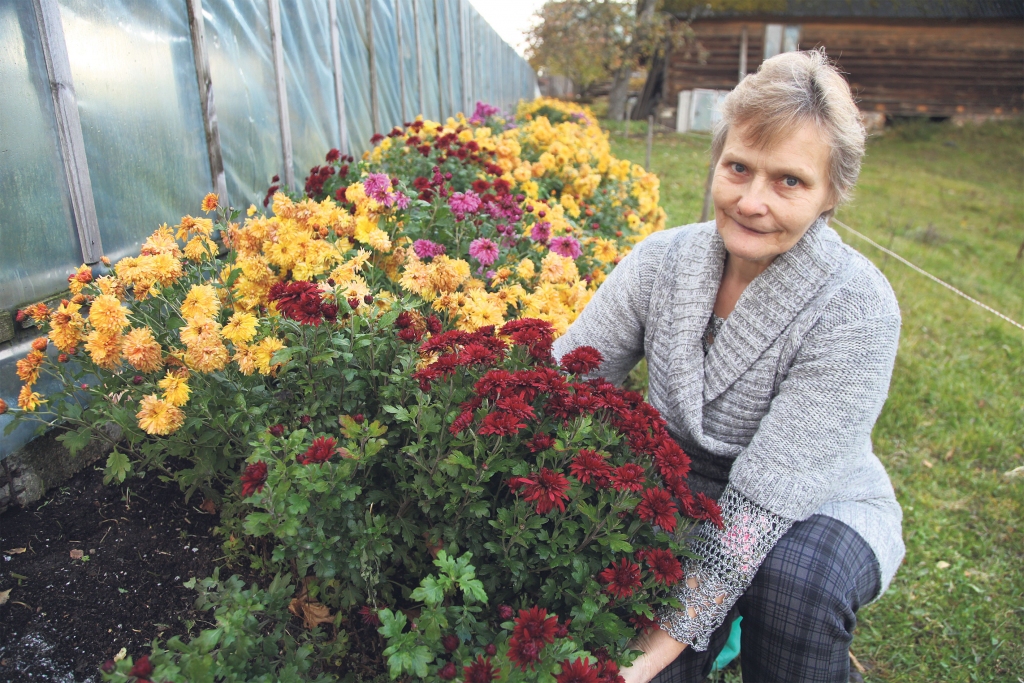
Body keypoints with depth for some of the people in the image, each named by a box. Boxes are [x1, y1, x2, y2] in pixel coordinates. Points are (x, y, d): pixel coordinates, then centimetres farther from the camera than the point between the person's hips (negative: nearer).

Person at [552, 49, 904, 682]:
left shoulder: (855, 309, -24)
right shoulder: (661, 260, -11)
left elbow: (767, 496, -30)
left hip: (820, 509, -1)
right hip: (683, 491, 2)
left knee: (795, 579, -35)